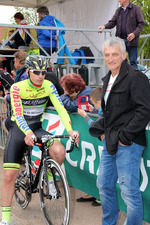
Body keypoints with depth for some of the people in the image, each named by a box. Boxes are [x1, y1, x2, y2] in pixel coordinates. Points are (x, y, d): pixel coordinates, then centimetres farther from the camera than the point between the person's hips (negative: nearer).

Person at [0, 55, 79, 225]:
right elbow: (18, 115, -25)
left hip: (37, 128, 2)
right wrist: (28, 133, -43)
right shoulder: (17, 87, -15)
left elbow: (61, 109, -14)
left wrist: (70, 130, -31)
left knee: (59, 151, -28)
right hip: (18, 130, -2)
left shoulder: (48, 86, -7)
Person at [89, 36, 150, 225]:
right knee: (104, 185, 17)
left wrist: (124, 136, -19)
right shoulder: (108, 79, 16)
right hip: (110, 143, 9)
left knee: (129, 191, -3)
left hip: (127, 145, -9)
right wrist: (102, 131, 12)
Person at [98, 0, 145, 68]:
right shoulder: (118, 10, 15)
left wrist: (134, 34, -17)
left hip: (131, 39, -4)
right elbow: (112, 22, 8)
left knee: (133, 61, -1)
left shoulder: (136, 8, 0)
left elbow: (141, 23, -4)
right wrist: (104, 26, -13)